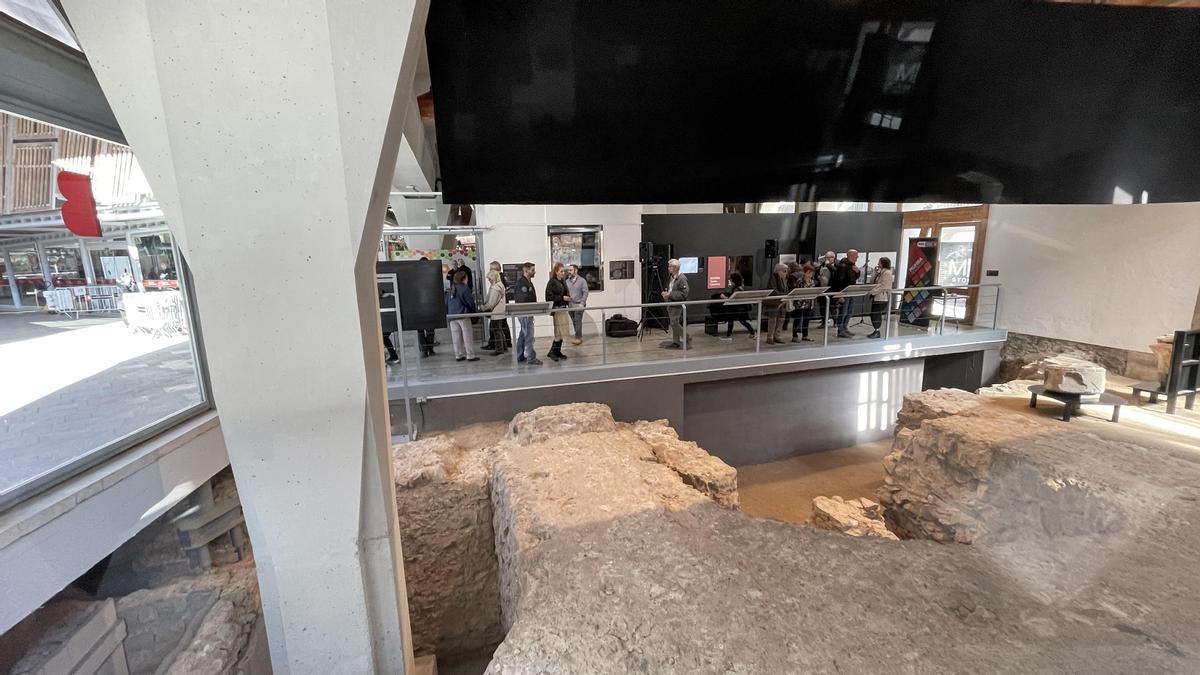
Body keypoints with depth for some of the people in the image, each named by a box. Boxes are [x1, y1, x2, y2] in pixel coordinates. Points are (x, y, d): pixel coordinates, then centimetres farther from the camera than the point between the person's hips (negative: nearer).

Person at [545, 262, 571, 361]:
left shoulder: (563, 281, 11)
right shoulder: (551, 282, -12)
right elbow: (549, 296, -16)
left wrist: (568, 298, 8)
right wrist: (562, 298, -20)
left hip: (563, 308, 8)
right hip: (556, 309, -8)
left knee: (562, 332, 11)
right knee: (559, 332, -7)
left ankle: (557, 352, 21)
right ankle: (552, 352, 3)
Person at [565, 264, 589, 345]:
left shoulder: (582, 280, -1)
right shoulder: (567, 281, 10)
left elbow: (585, 292, -5)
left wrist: (582, 303, -12)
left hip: (579, 304, -4)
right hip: (570, 305, 4)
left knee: (578, 321, -7)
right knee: (574, 322, 7)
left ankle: (578, 338, -3)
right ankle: (579, 337, 16)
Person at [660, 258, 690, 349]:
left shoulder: (682, 278, -15)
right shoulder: (672, 278, 12)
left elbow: (684, 293, -22)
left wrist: (670, 294, -23)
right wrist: (666, 293, 5)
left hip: (677, 305, -9)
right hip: (670, 304, 9)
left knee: (675, 323, -8)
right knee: (673, 324, 12)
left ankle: (686, 337, 10)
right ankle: (675, 342, 21)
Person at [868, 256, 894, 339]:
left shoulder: (887, 273, -11)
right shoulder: (880, 272, 17)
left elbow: (883, 286, -20)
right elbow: (872, 281, 14)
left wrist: (873, 291, -22)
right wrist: (875, 271, 4)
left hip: (882, 297, -9)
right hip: (876, 297, 9)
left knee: (876, 314, -9)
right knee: (873, 314, 9)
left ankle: (877, 332, -2)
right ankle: (876, 331, 16)